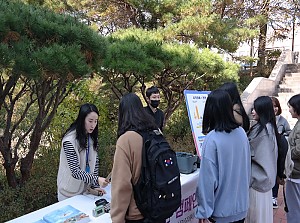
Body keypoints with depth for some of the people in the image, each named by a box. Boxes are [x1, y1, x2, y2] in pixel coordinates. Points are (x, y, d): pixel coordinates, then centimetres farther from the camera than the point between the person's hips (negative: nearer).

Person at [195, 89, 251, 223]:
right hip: (242, 205, 5)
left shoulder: (212, 139, -23)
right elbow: (247, 168, 7)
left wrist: (203, 211, -10)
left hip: (222, 209, -5)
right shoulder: (241, 133, -5)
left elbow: (208, 178, -21)